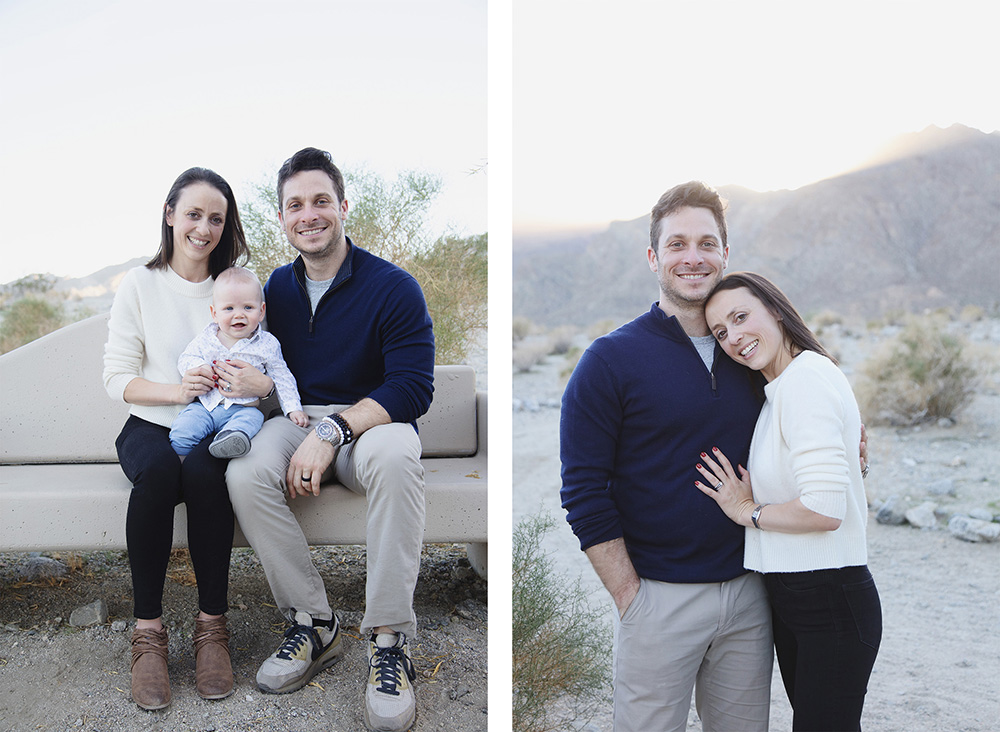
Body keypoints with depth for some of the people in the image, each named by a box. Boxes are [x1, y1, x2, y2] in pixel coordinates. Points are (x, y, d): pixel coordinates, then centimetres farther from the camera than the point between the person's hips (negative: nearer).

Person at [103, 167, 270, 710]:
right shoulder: (139, 286, 5)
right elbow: (117, 378, 2)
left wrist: (263, 384, -17)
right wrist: (176, 390, -16)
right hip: (150, 426, 0)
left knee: (202, 468, -35)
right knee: (157, 470, -35)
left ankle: (211, 626, -23)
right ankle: (148, 632, -25)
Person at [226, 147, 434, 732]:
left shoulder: (393, 287, -6)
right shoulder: (277, 288, 11)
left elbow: (414, 387, -15)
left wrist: (333, 429, -25)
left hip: (371, 422, -4)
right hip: (299, 420, 4)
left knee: (396, 454, -39)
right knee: (245, 473, -28)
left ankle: (390, 639, -30)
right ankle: (315, 623, -16)